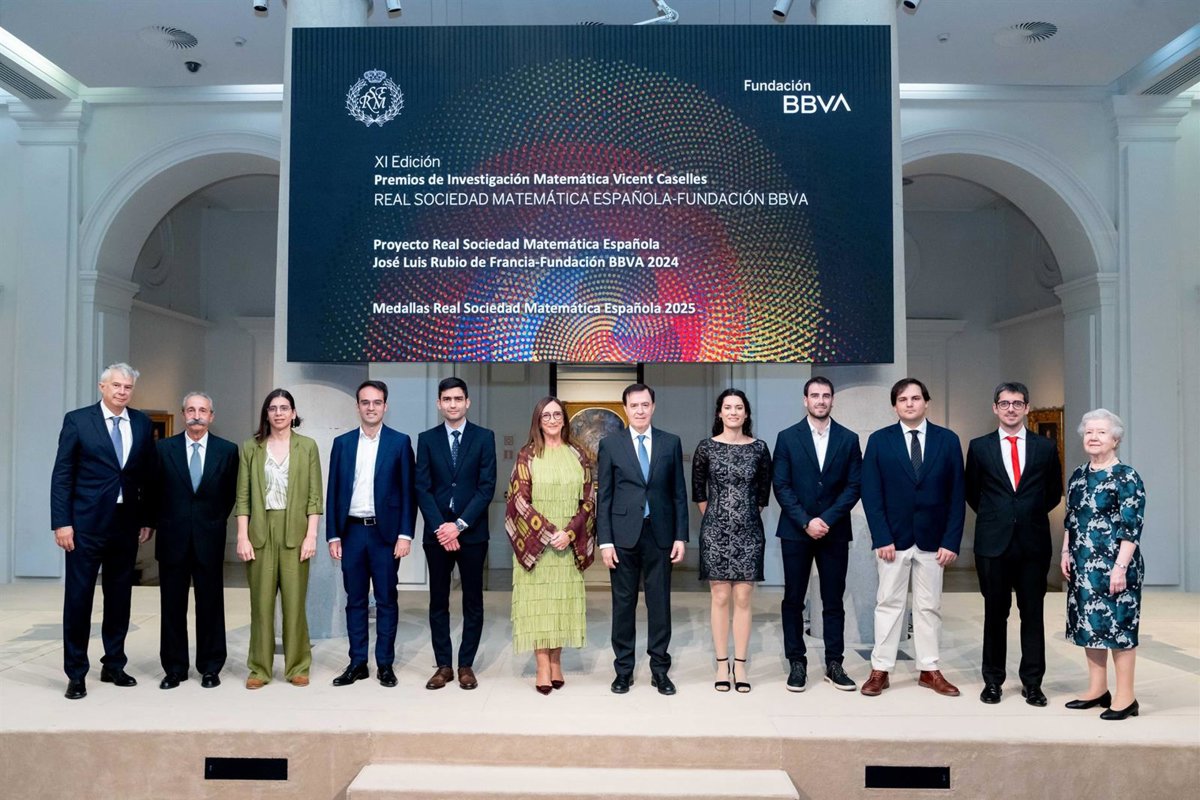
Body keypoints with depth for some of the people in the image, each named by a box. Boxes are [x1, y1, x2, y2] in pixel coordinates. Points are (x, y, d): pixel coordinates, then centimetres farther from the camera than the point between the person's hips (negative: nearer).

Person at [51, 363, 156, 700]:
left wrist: (147, 519, 6)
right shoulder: (77, 420, -3)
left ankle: (114, 665, 24)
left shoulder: (142, 424, 7)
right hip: (86, 523, -3)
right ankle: (76, 673, 13)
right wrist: (61, 522, -10)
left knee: (120, 597, 11)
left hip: (126, 523, 4)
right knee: (78, 597, 2)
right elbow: (61, 476, -5)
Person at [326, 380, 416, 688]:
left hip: (385, 532, -2)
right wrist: (332, 535, 2)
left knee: (386, 600, 4)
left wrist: (405, 534, -9)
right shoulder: (342, 443, 8)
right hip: (351, 532, 3)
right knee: (355, 600, 9)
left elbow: (407, 491, -2)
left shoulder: (400, 442, 0)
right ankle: (357, 663, 18)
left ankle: (385, 664, 14)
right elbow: (333, 492, 8)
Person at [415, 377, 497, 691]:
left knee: (473, 601, 5)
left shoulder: (484, 437, 1)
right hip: (437, 532, 1)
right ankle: (443, 665, 17)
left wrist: (459, 525, -13)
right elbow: (422, 489, 0)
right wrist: (440, 527, -11)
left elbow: (487, 487, -5)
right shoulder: (427, 439, 6)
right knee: (438, 601, 7)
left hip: (472, 532, -1)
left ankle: (466, 665, 15)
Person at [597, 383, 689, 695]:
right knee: (623, 603, 7)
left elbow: (679, 493, 6)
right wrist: (605, 540, -5)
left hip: (660, 534, 1)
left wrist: (681, 537, 0)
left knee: (660, 603, 7)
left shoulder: (671, 443, 5)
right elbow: (604, 496, 1)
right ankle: (623, 669, 19)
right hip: (624, 534, -1)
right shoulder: (610, 444, 2)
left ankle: (660, 669, 18)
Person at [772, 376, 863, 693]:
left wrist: (827, 519, -11)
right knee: (793, 600, 4)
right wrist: (806, 522, -12)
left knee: (834, 601, 6)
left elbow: (854, 486, 0)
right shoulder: (787, 437, 1)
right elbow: (781, 486, -3)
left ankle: (834, 664, 16)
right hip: (795, 532, -1)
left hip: (834, 532, 1)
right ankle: (797, 663, 14)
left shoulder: (849, 439, 5)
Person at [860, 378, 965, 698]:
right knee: (888, 604, 5)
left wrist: (951, 540, -5)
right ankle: (880, 670, 12)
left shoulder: (948, 440, 2)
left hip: (932, 540, 1)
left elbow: (956, 495, 1)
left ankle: (929, 670, 19)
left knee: (929, 607, 9)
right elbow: (871, 494, -3)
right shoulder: (879, 440, 0)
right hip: (893, 538, -1)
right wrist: (881, 538, -11)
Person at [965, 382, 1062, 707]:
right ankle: (993, 681, 16)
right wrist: (993, 518, 9)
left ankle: (1032, 683, 15)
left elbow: (1054, 492, 14)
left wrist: (1031, 515, 11)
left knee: (1033, 613, 5)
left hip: (1033, 542, 1)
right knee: (995, 612, 7)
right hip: (993, 542, 0)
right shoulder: (979, 447, 3)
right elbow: (972, 493, 12)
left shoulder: (1046, 447, 5)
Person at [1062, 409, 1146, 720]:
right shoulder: (1078, 476, 11)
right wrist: (1066, 553, 10)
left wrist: (1120, 566, -19)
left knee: (1118, 624, -2)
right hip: (1083, 565, 7)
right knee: (1088, 623, 11)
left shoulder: (1127, 477, -10)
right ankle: (1097, 690, 22)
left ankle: (1125, 697, 7)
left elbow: (1131, 527, -14)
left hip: (1113, 565, -7)